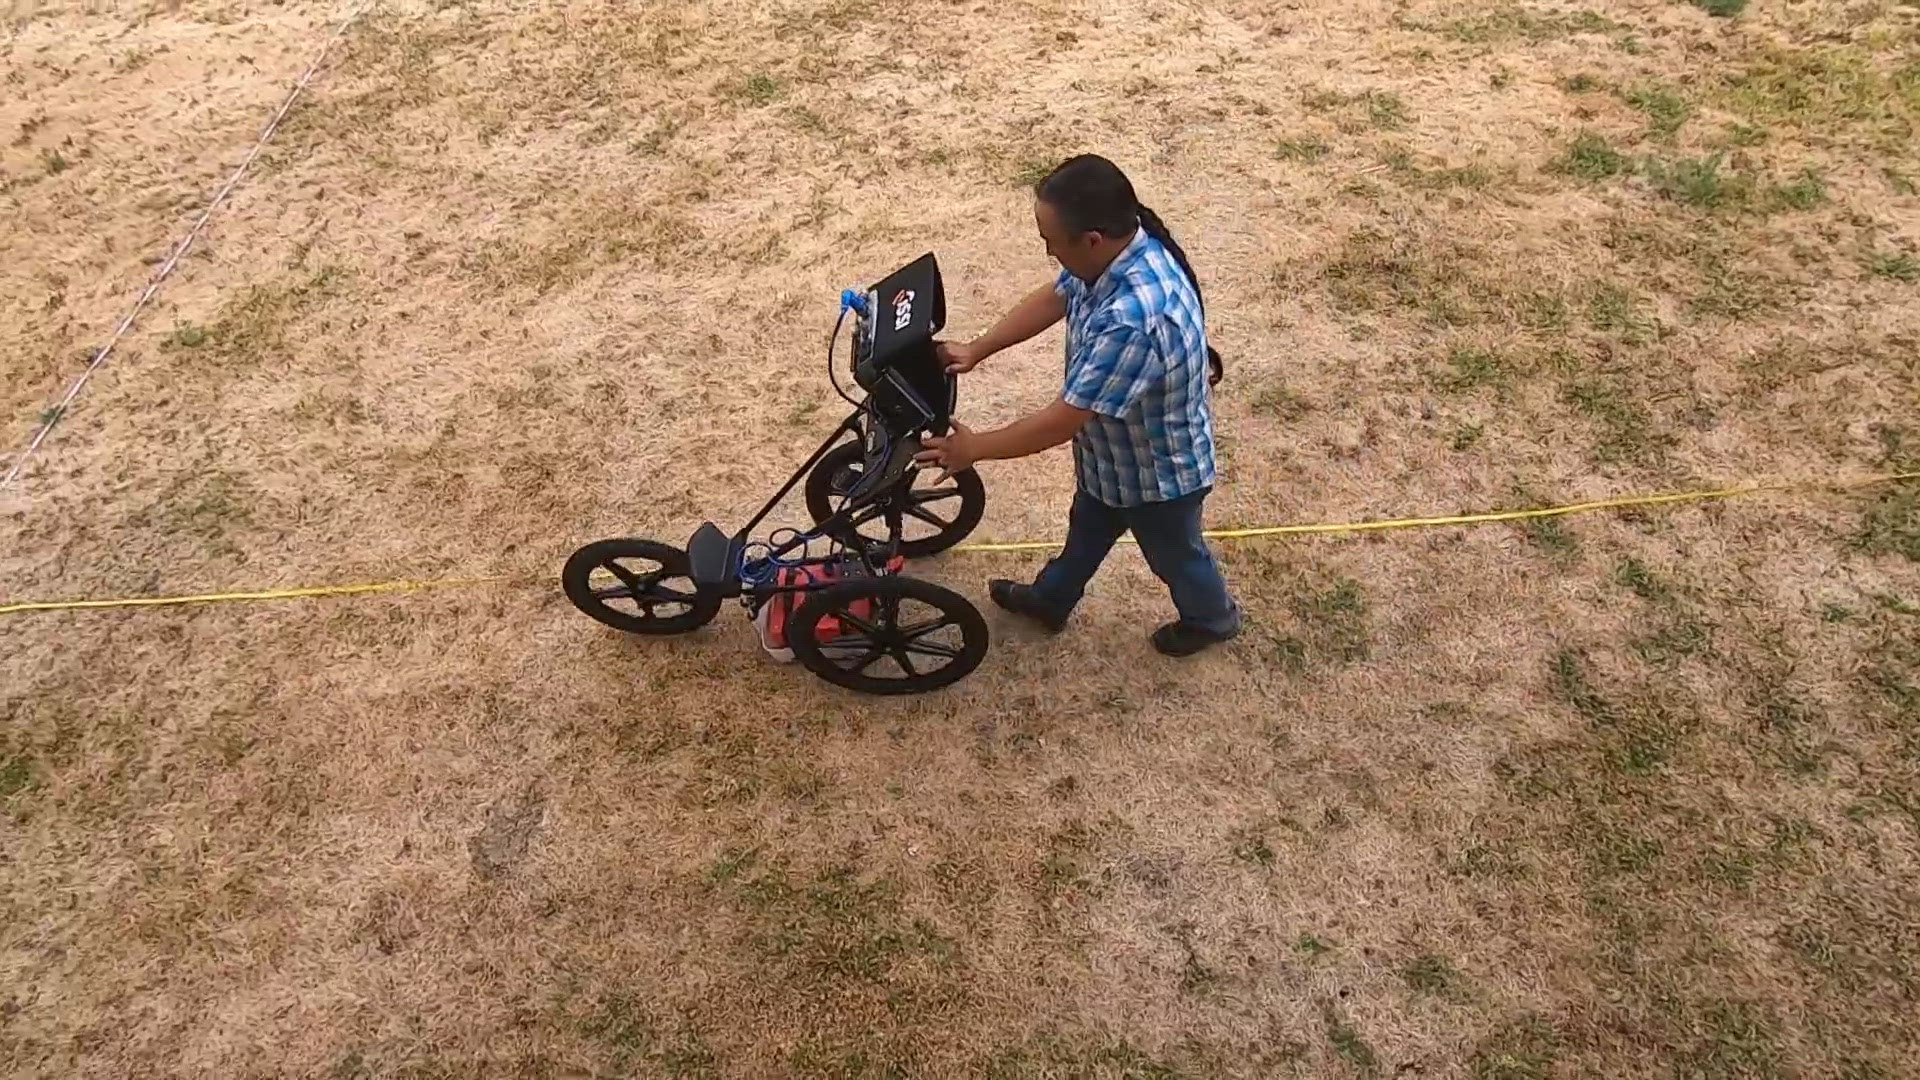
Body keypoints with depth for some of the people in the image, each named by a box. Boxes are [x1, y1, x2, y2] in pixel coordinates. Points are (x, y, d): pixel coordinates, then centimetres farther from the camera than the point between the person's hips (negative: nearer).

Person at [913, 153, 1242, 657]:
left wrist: (974, 448, -25)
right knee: (1087, 529, 31)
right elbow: (1052, 298, 2)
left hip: (1158, 468, -8)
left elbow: (1062, 422, -37)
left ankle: (1212, 618, 54)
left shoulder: (1133, 319, -45)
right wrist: (977, 349, -3)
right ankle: (1050, 599, 57)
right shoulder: (1122, 246, -17)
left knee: (1174, 553, 24)